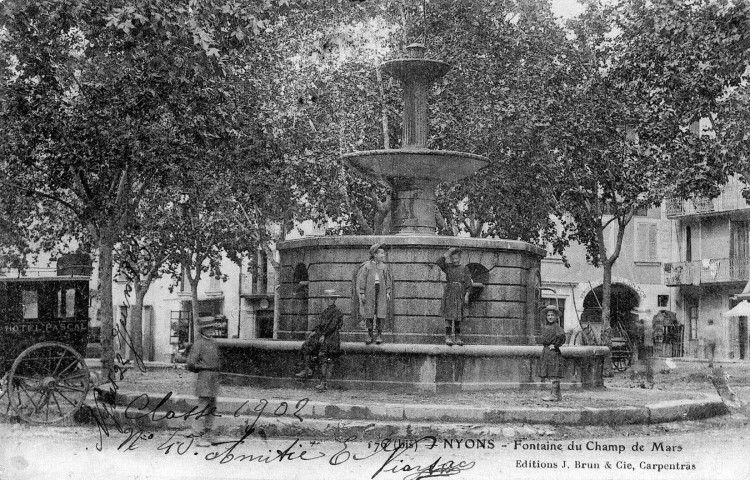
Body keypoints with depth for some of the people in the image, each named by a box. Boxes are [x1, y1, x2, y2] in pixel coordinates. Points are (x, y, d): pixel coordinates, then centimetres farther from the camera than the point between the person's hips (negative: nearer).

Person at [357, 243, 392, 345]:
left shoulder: (383, 266, 7)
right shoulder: (367, 266, -1)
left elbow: (388, 280, 10)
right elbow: (361, 280, -1)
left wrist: (388, 293, 4)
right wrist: (362, 293, -6)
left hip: (381, 292, 2)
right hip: (369, 292, -1)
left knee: (380, 314, -1)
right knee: (369, 314, 2)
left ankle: (379, 335, 6)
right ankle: (369, 335, 10)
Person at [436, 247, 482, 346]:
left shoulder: (464, 268, 7)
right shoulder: (448, 267, 7)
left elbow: (468, 283, 5)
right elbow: (439, 262, -11)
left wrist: (466, 295, -2)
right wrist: (447, 254, -10)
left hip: (459, 295, 1)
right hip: (449, 293, -1)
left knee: (458, 316, 6)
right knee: (449, 315, -8)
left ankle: (457, 337, 12)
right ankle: (448, 337, -10)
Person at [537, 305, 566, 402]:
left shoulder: (556, 327, -10)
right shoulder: (546, 327, 14)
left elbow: (562, 335, -26)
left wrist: (555, 345, -18)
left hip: (553, 352, -9)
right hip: (546, 352, 9)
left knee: (554, 374, -7)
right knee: (551, 374, 11)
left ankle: (554, 395, -6)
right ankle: (558, 395, 17)